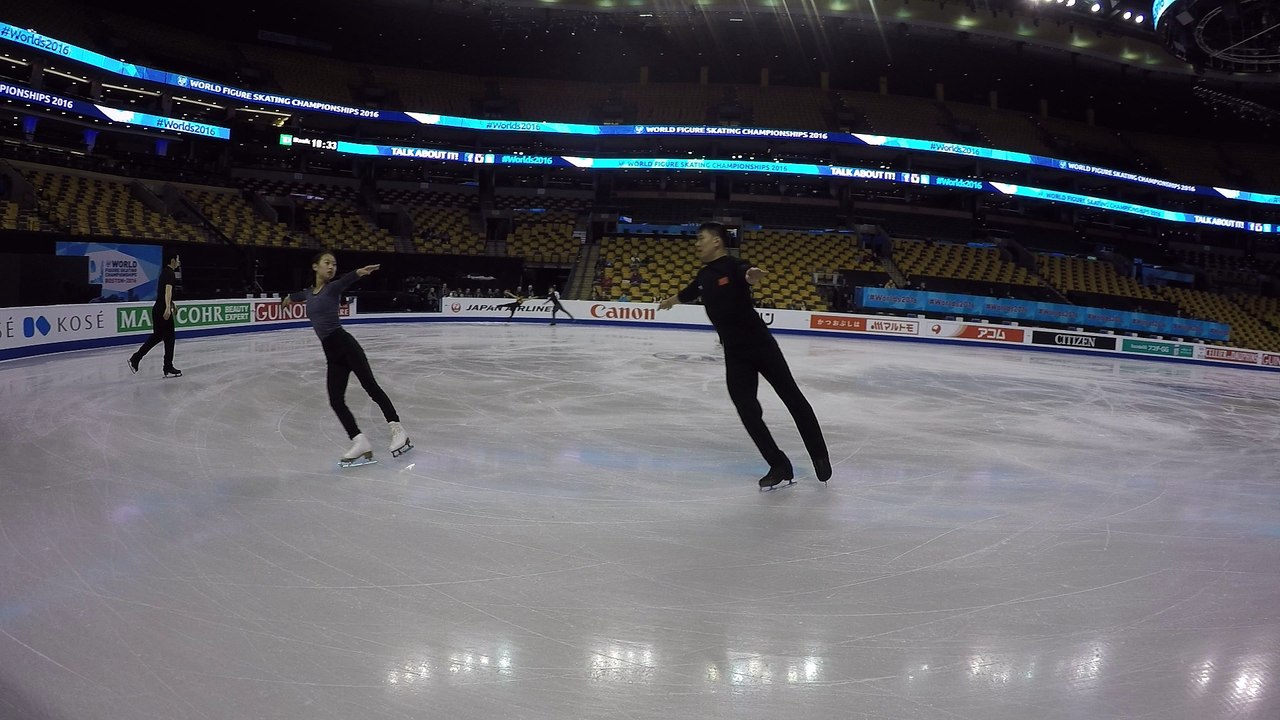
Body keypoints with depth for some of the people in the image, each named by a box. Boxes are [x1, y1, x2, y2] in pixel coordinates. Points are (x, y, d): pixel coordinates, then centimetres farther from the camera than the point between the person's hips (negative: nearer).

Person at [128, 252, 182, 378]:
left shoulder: (165, 272, 18)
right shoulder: (170, 273, -13)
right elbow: (168, 290, -30)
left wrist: (172, 305, 47)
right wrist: (168, 308, -42)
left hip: (157, 309, 9)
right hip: (163, 310, -9)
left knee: (156, 336, 17)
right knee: (169, 338, -2)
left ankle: (135, 359, 17)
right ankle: (168, 369, 3)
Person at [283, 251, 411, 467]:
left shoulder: (333, 287, 2)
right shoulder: (308, 293, 19)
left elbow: (346, 280, -23)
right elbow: (297, 295, 45)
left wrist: (359, 272, -46)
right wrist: (288, 298, 69)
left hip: (344, 344, -6)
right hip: (331, 354, 7)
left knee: (370, 386, -12)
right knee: (336, 400, -4)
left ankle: (397, 430, -13)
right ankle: (360, 443, -7)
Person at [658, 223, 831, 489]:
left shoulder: (734, 266, -10)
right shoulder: (704, 275, 12)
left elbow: (749, 276, -34)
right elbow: (688, 293, 34)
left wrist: (753, 275, -59)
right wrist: (670, 301, 54)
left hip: (760, 344, -6)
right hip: (734, 353, 6)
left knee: (792, 398, 2)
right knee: (747, 411, -6)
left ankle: (820, 457, 16)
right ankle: (779, 467, 2)